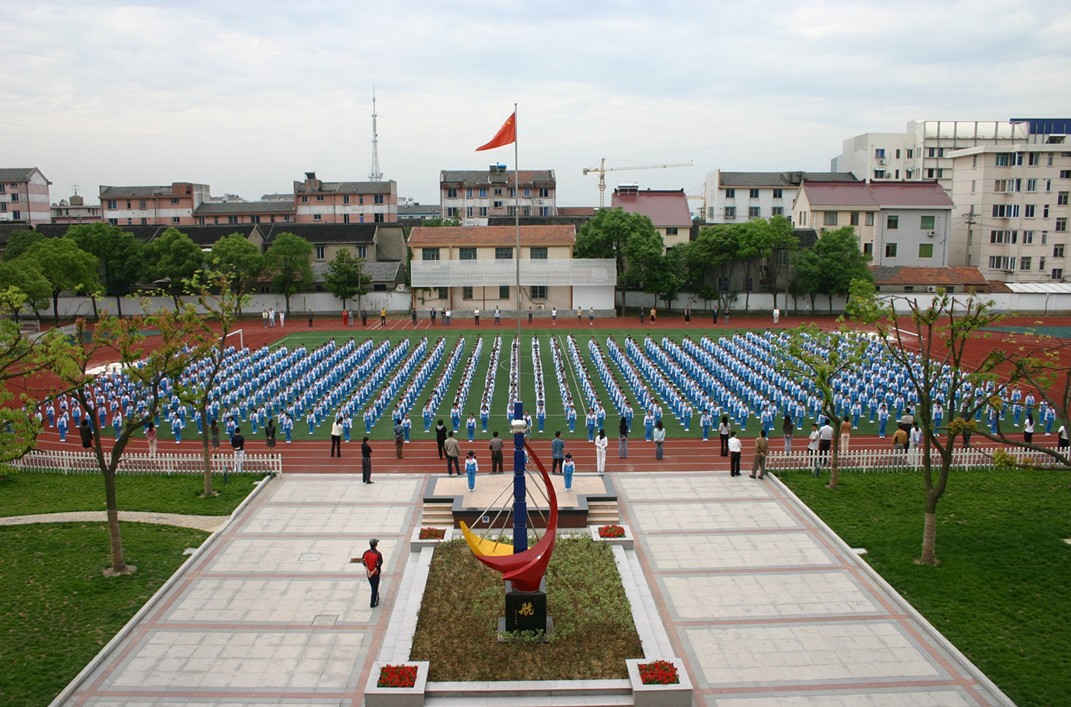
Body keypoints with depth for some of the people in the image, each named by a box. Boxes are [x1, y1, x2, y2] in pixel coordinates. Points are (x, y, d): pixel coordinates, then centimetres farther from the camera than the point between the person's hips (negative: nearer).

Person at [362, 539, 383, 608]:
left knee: (373, 586, 24)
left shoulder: (366, 552, -10)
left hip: (368, 573, 4)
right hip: (376, 573, -4)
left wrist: (368, 571, -10)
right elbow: (379, 564, -22)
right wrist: (373, 572, -14)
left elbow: (364, 562, -10)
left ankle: (377, 598, 43)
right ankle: (373, 603, 12)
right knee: (375, 588, 8)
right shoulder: (378, 554, -23)